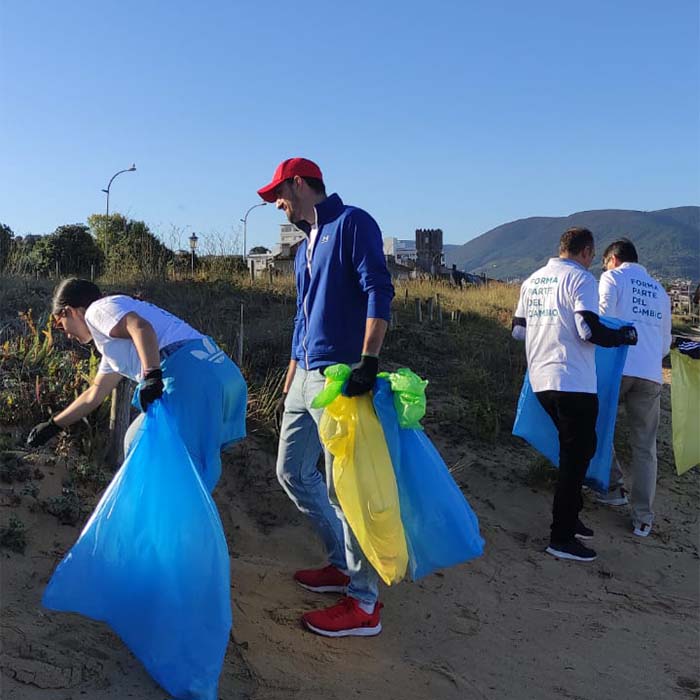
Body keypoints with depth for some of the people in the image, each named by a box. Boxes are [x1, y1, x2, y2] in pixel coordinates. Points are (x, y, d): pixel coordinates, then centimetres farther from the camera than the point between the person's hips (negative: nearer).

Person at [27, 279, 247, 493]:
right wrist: (53, 425, 50)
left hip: (191, 371, -10)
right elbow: (94, 394, 44)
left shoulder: (98, 309, 7)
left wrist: (151, 375, -27)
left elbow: (141, 327, -15)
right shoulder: (113, 345, 36)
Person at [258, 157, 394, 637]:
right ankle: (344, 565, 29)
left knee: (343, 486, -6)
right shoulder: (306, 247, 21)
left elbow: (379, 292, -18)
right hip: (306, 377, 10)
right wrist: (289, 386, 25)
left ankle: (363, 603, 4)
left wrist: (369, 361, -28)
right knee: (293, 471, 15)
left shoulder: (351, 224, -6)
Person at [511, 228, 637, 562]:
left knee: (572, 450, 21)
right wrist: (624, 336, -2)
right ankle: (562, 537, 2)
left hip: (541, 381, 8)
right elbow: (590, 330, -18)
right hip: (574, 382, -8)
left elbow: (518, 330, 19)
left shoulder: (532, 281, 15)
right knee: (576, 455, -1)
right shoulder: (581, 278, -8)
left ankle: (569, 518, 28)